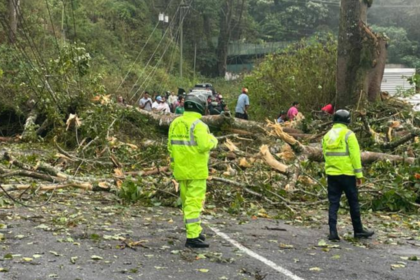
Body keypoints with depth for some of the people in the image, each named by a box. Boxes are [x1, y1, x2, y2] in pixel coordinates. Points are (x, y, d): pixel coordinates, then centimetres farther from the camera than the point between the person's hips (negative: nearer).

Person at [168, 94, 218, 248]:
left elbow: (171, 145, 10)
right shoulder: (198, 125, -15)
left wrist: (174, 164, 19)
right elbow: (204, 145, -24)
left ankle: (196, 231, 30)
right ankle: (192, 237, -4)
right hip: (196, 170, -8)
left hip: (181, 170, 8)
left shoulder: (175, 123, 8)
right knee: (194, 203, -4)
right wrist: (213, 140, -3)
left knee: (187, 201, 17)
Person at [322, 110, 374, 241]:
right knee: (353, 203, 8)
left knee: (333, 203, 6)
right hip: (346, 174, -4)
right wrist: (359, 174, -8)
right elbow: (355, 155, -12)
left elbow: (325, 155, 10)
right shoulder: (348, 134, -9)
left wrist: (330, 169, 17)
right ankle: (358, 230, 18)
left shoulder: (327, 135, 8)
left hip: (331, 174, 5)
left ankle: (333, 232, -1)